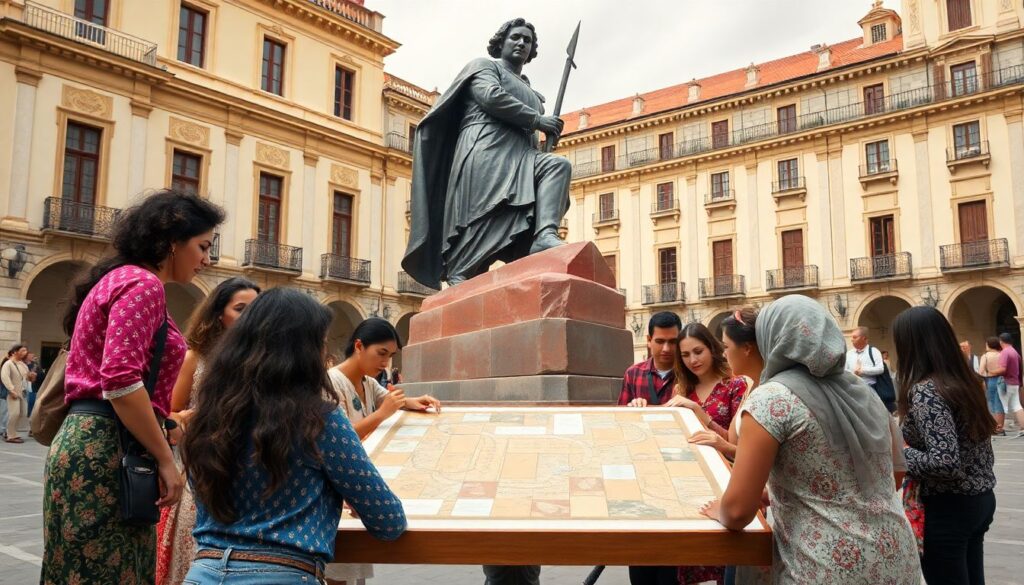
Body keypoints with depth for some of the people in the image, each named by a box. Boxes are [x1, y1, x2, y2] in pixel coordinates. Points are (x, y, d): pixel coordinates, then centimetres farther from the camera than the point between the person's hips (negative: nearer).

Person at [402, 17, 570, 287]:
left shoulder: (528, 89, 36)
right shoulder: (484, 66, 16)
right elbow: (492, 97, -6)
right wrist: (538, 120, -5)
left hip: (520, 156, 6)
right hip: (486, 150, -6)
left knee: (558, 165, -24)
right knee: (483, 220, -22)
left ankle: (544, 235, -41)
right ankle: (459, 277, -22)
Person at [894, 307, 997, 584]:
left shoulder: (924, 391, -22)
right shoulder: (964, 379, 4)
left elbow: (945, 463, -30)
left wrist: (900, 453, -15)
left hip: (946, 508, -8)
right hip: (980, 498, 8)